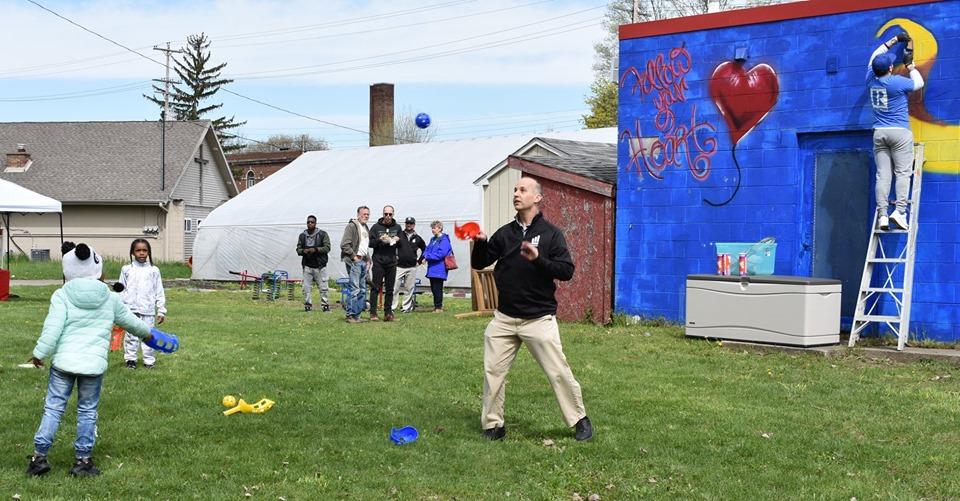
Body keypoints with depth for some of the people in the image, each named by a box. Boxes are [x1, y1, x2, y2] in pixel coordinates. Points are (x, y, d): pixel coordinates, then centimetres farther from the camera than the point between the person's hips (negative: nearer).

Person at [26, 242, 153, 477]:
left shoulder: (61, 295, -2)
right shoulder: (110, 299, 7)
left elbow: (52, 328, -10)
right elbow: (130, 321, 20)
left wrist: (39, 353, -1)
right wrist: (146, 333, 39)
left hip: (63, 360, -1)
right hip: (94, 363, 1)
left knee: (53, 407, 8)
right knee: (87, 411, 11)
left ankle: (39, 455, 9)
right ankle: (83, 460, 14)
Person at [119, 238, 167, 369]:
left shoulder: (153, 270, 6)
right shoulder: (126, 270, 7)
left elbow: (159, 293, 7)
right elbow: (121, 291, 10)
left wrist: (161, 311, 4)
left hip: (148, 310, 0)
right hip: (130, 309, 0)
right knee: (130, 335, 4)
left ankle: (149, 361, 9)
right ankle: (130, 359, 14)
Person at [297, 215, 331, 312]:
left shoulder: (323, 234, 3)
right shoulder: (302, 236, 13)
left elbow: (327, 248, -4)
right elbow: (298, 249, 12)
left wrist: (316, 249, -18)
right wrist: (303, 251, -11)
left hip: (320, 266, -3)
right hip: (307, 266, 3)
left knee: (323, 288, -3)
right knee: (306, 288, -1)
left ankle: (325, 305, 6)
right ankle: (308, 305, 7)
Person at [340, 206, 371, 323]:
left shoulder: (366, 228, 19)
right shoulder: (352, 226, -9)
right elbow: (344, 244, -16)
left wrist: (368, 259, 16)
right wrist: (354, 256, -16)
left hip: (363, 261, 9)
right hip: (354, 261, -9)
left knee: (363, 290, 9)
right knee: (355, 289, -11)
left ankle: (357, 314, 15)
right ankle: (351, 315, -6)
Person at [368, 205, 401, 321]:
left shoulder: (397, 227, 12)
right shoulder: (376, 227, 3)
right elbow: (370, 243, 0)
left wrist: (398, 240, -5)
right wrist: (379, 240, -17)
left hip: (392, 262, 3)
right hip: (378, 261, -3)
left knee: (390, 289, 5)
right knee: (376, 288, -4)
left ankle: (388, 312, 9)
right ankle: (373, 313, -2)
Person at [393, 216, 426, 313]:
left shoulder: (417, 238, 10)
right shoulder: (399, 235, 2)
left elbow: (424, 249, 22)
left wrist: (419, 260, 14)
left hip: (412, 267, 2)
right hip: (399, 266, -2)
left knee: (409, 289, 5)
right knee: (395, 288, -8)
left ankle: (406, 307, 13)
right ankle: (392, 306, -3)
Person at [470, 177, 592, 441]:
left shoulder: (551, 233, -2)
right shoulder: (504, 233, 10)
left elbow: (567, 270, -10)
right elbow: (479, 264, 10)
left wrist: (538, 259, -24)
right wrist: (480, 243, -10)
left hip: (539, 318, -4)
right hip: (504, 318, 4)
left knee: (558, 371, -2)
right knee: (492, 371, 2)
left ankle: (579, 420, 15)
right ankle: (493, 425, 15)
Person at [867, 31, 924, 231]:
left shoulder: (871, 80, 3)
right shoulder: (898, 82, -11)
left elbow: (875, 56, 20)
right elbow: (919, 83, 8)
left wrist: (894, 40, 27)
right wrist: (910, 65, 20)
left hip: (879, 133, 4)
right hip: (900, 132, -4)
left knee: (882, 175, 0)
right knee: (902, 173, -3)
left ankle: (882, 215, -8)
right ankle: (900, 211, -15)